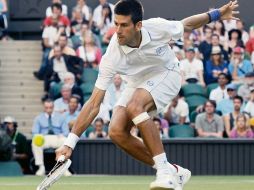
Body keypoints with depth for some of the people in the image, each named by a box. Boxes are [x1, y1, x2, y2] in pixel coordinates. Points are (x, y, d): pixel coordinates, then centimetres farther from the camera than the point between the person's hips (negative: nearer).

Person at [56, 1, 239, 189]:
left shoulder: (158, 28, -31)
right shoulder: (111, 57, -29)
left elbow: (186, 25, -4)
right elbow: (94, 104, -27)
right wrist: (70, 142, -32)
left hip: (166, 75, -3)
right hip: (137, 82, 3)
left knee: (134, 107, -33)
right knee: (117, 132, -19)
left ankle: (165, 171, -30)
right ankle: (174, 172, -7)